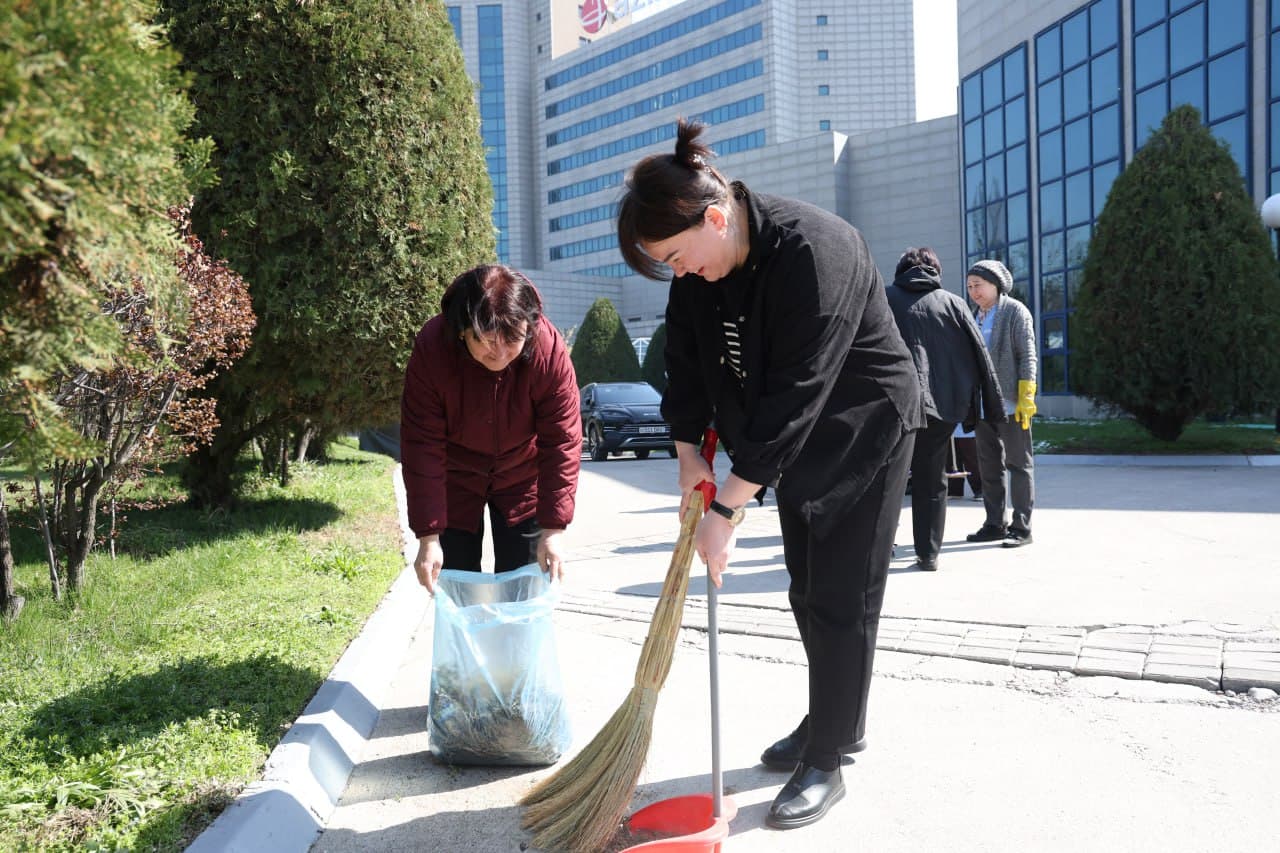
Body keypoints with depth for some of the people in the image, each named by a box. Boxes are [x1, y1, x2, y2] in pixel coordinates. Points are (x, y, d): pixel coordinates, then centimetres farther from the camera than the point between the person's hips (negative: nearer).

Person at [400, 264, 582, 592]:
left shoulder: (550, 350, -29)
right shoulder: (431, 349, -29)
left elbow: (562, 441, -22)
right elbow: (422, 446, -25)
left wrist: (554, 528, -23)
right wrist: (428, 537, -25)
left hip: (522, 477, 0)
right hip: (455, 478, 0)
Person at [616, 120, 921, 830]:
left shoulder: (812, 251, -33)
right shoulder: (700, 266, -9)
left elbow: (793, 396, -35)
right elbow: (686, 361, 1)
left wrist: (726, 509, -33)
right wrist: (690, 455, -9)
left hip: (865, 431, -7)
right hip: (796, 439, 8)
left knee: (842, 599, -2)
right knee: (807, 593, 15)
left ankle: (826, 763, 11)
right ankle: (831, 725, 34)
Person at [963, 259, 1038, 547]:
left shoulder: (1015, 311, -4)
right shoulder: (976, 316, 15)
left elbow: (1027, 356, -9)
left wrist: (1025, 398, -16)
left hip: (1010, 403, -7)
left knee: (1018, 464, -1)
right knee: (989, 466, 11)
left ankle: (1021, 528, 2)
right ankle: (995, 524, 18)